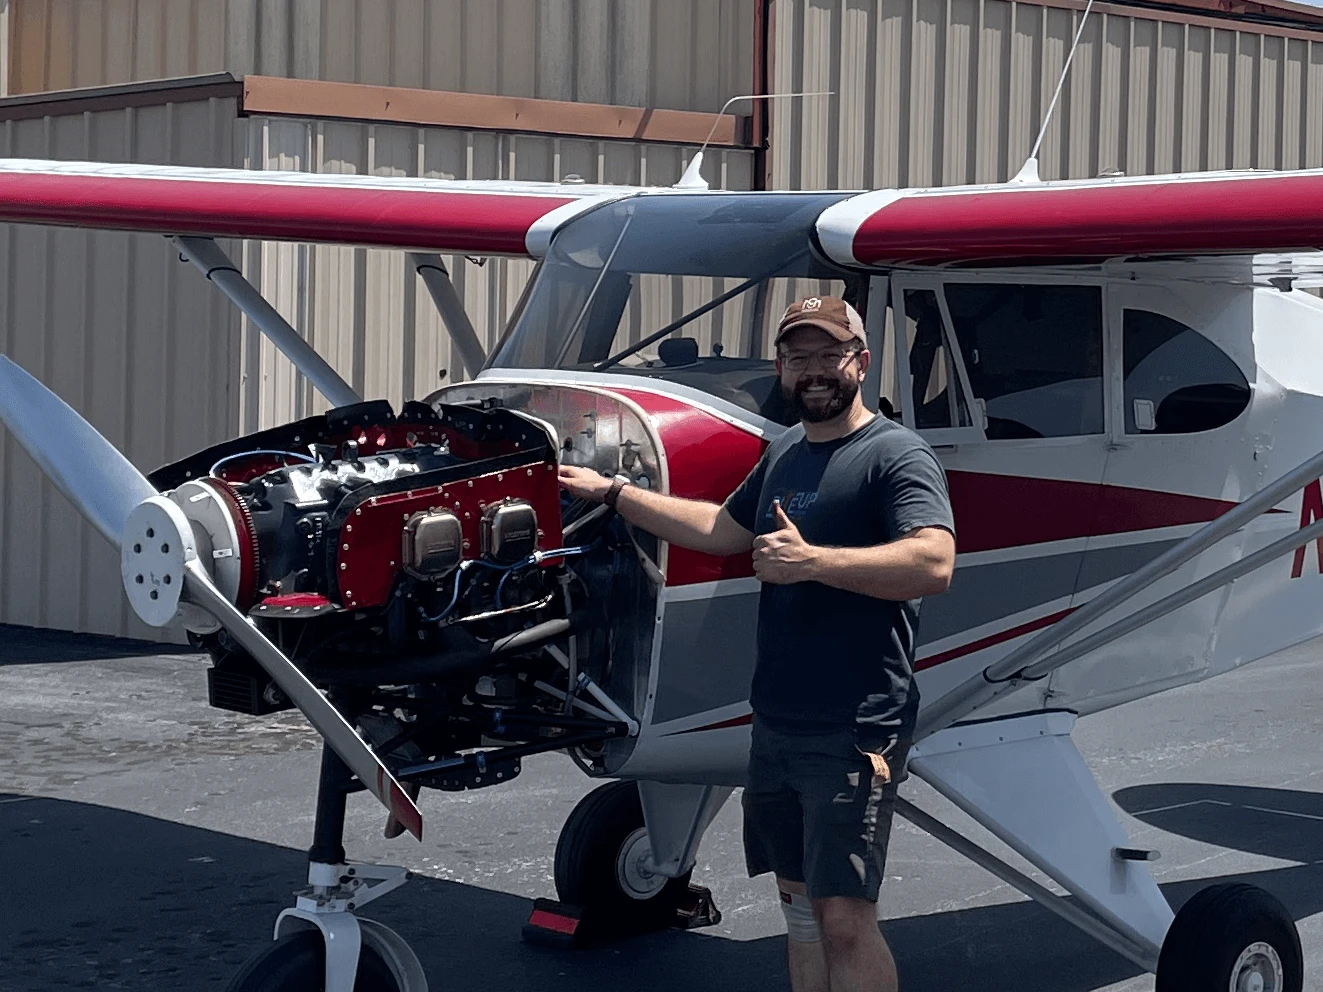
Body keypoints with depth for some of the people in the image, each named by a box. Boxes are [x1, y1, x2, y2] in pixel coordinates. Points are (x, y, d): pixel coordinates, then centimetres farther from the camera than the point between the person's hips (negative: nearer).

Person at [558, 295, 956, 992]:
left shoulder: (897, 457, -11)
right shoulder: (782, 454, 16)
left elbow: (934, 564, -25)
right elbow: (724, 529, 30)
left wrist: (811, 561, -28)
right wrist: (613, 493, 28)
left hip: (854, 732, -8)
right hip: (776, 724, 9)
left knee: (844, 918, -11)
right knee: (799, 902, 15)